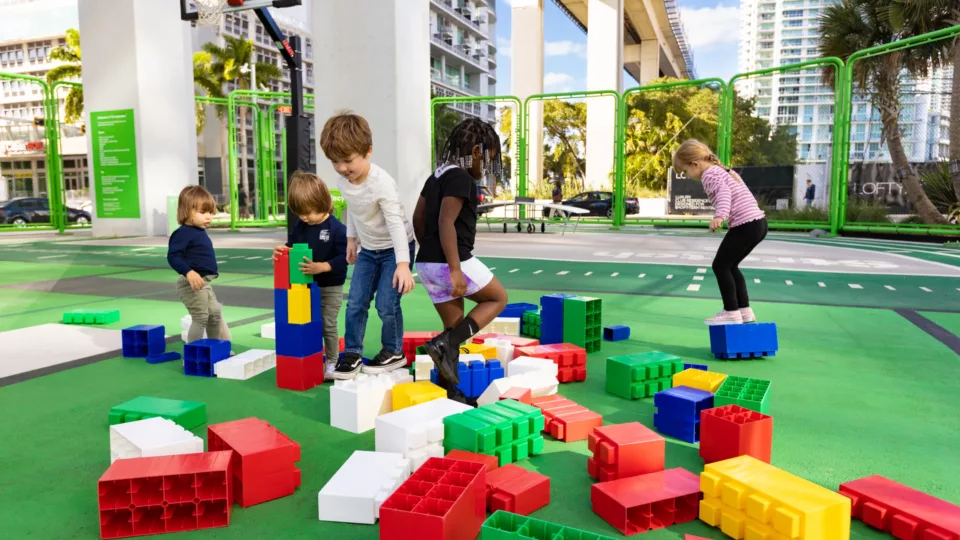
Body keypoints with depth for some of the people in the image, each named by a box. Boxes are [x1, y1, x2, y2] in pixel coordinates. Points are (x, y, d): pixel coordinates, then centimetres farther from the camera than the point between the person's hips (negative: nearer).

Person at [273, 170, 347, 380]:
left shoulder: (337, 228, -18)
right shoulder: (299, 226, 0)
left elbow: (343, 257, -23)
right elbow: (292, 248, 10)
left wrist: (321, 267, -32)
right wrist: (282, 252, -13)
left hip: (330, 288, -5)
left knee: (328, 325, 5)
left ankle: (332, 363, 19)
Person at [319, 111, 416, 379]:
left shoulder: (382, 183, -29)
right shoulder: (343, 181, -7)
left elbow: (396, 223, -32)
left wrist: (403, 263, -38)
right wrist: (352, 239, 18)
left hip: (395, 248, -6)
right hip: (368, 249, 7)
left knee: (386, 304, -8)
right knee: (355, 302, 2)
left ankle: (393, 352, 13)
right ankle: (352, 353, 14)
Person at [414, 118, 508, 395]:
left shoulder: (437, 176, 16)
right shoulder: (461, 178, -13)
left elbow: (418, 218, 20)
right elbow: (446, 222, -23)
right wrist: (455, 269, -25)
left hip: (428, 264, 9)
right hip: (453, 263, -9)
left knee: (455, 327, 15)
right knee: (498, 299, 11)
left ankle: (448, 392, 18)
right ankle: (443, 344, -7)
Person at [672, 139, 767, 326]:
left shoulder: (710, 174, -8)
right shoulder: (723, 170, 21)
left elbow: (724, 193, -26)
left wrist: (720, 215, -43)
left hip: (745, 225, -10)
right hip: (758, 222, 10)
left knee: (720, 266, 0)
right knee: (730, 266, 19)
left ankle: (732, 313, 3)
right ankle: (745, 310, 22)